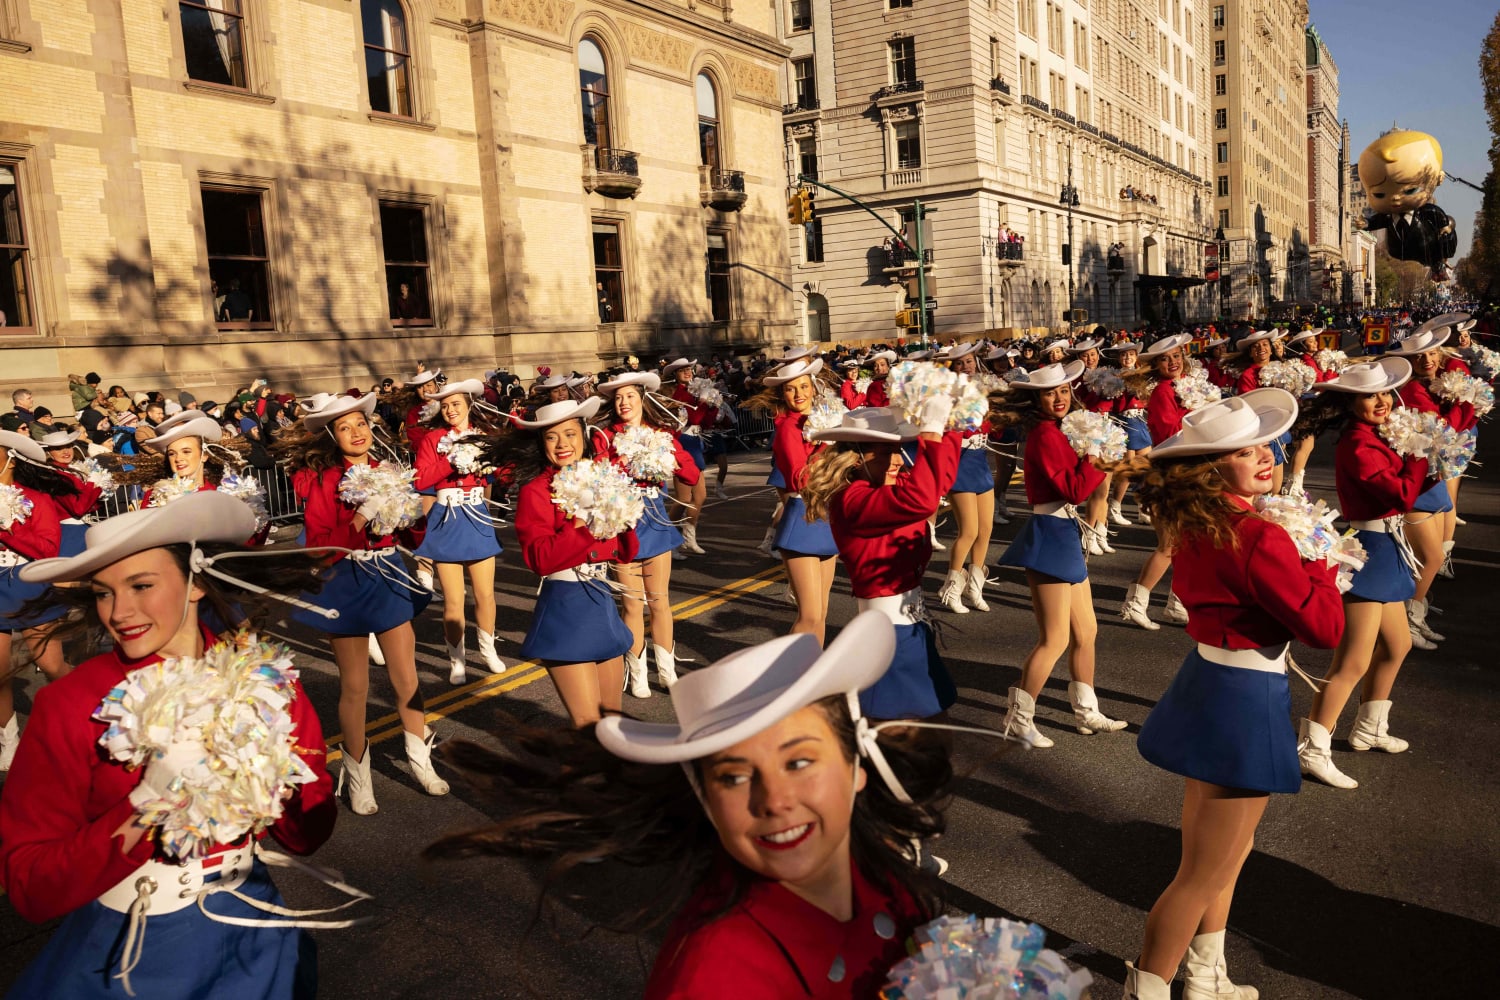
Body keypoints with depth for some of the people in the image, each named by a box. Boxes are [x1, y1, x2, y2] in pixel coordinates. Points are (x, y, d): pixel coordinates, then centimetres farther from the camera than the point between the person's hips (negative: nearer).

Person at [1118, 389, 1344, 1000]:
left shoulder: (1190, 524, 0)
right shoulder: (1258, 539, -25)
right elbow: (1325, 628, -20)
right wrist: (1319, 565, -5)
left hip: (1207, 681, 9)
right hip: (1246, 701, -9)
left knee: (1219, 853, 27)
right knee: (1206, 874, 6)